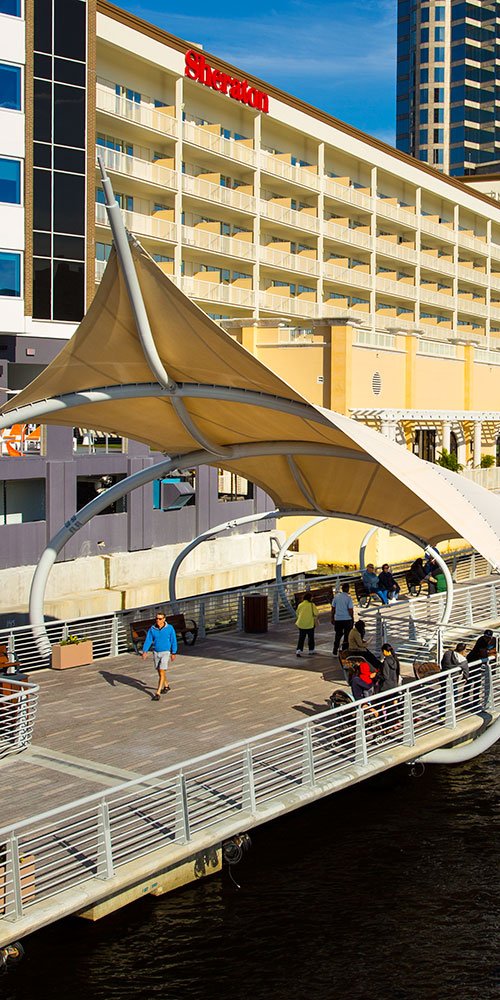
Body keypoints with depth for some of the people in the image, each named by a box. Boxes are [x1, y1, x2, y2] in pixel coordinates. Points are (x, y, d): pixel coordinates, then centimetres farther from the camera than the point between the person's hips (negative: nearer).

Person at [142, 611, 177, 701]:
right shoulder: (152, 629, -5)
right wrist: (145, 651, -22)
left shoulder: (169, 628, -11)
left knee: (162, 672, -12)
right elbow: (148, 641, -9)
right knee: (160, 671, 19)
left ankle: (158, 693, -12)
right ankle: (166, 686, 44)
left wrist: (173, 653, -3)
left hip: (166, 653, -4)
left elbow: (173, 641, -4)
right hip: (156, 653, 4)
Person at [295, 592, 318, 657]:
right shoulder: (312, 605, -7)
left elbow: (297, 614, 11)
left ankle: (298, 650, -6)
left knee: (301, 638, 6)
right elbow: (315, 615, -9)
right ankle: (311, 651, 21)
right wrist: (315, 622, 6)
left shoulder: (300, 605, 3)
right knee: (311, 638, 13)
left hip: (301, 624, 2)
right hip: (310, 625, -2)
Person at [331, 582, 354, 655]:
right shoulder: (349, 598, -11)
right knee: (347, 636, 7)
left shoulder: (336, 596, 1)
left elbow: (333, 608, 6)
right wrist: (352, 618, 1)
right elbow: (350, 610, -13)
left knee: (338, 635, 15)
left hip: (337, 619, 4)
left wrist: (332, 618, 15)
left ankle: (335, 652, 15)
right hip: (347, 619, -4)